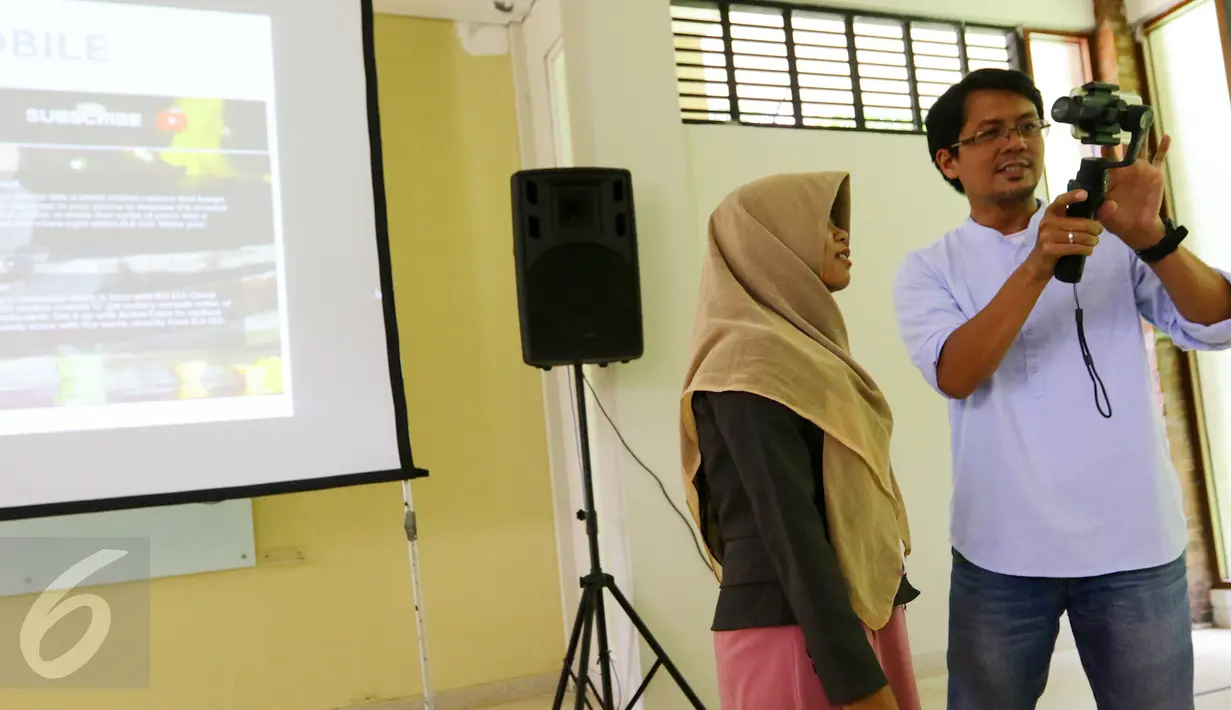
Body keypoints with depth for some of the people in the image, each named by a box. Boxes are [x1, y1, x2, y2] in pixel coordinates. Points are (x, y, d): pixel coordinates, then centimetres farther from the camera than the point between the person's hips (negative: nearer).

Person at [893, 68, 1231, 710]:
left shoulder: (1112, 242, 4)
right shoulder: (929, 269, 1)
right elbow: (954, 375, -16)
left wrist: (1152, 237, -22)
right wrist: (1038, 265, -27)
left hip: (1136, 543, 1)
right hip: (1003, 551, 0)